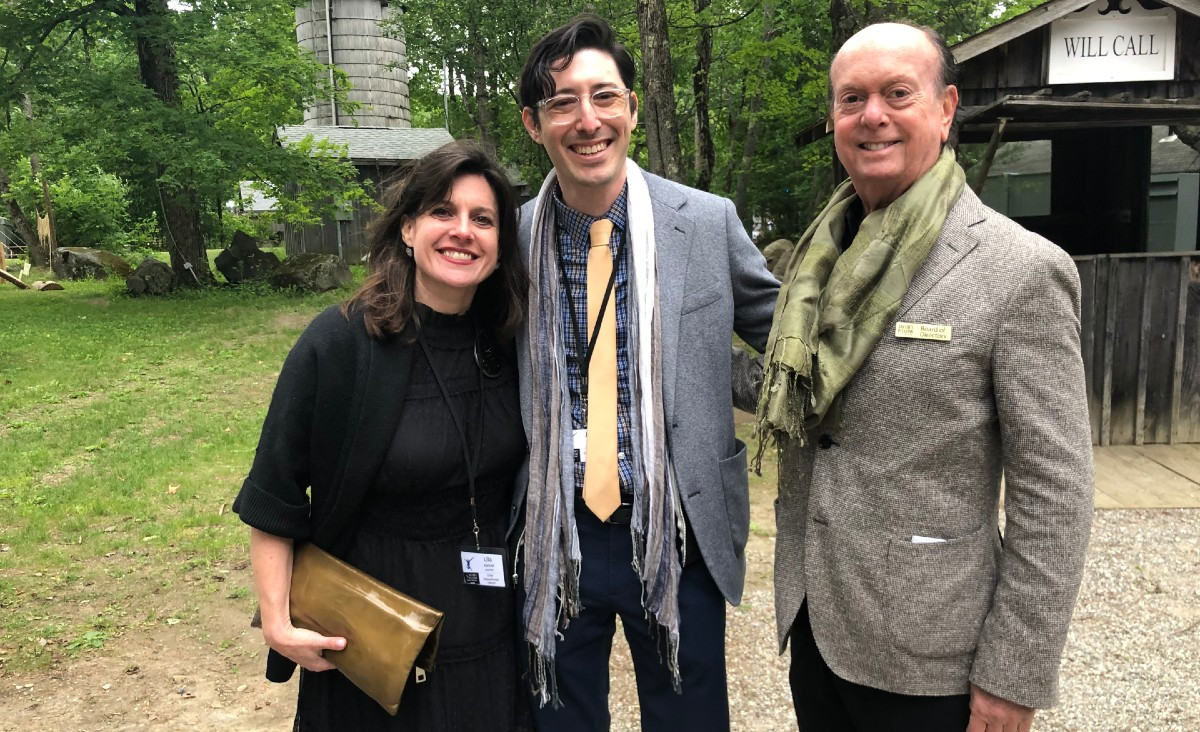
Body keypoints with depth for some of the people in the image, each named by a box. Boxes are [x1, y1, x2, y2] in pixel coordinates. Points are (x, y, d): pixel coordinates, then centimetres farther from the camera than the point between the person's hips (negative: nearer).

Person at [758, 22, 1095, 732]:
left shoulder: (1022, 270, -14)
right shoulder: (822, 259, 4)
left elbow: (1053, 494, -14)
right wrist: (793, 590, 11)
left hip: (924, 656, -5)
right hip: (812, 623, 6)